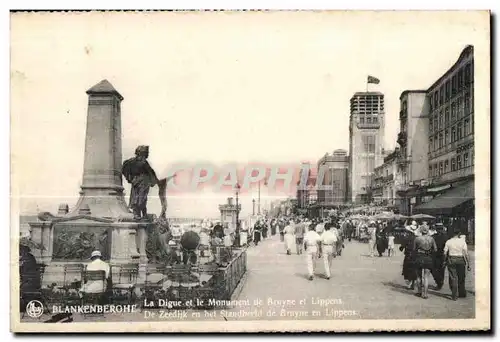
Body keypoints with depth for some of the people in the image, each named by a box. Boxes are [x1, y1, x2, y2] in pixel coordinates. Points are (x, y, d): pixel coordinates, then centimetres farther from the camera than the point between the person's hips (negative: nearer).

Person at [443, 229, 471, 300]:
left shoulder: (448, 242, 0)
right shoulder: (462, 241, -4)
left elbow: (445, 253, -1)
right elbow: (466, 253, -7)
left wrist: (445, 260, 12)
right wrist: (468, 263, -3)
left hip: (451, 260, 0)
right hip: (460, 260, 0)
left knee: (453, 278, 4)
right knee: (461, 278, 15)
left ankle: (454, 296, 0)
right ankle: (462, 294, 26)